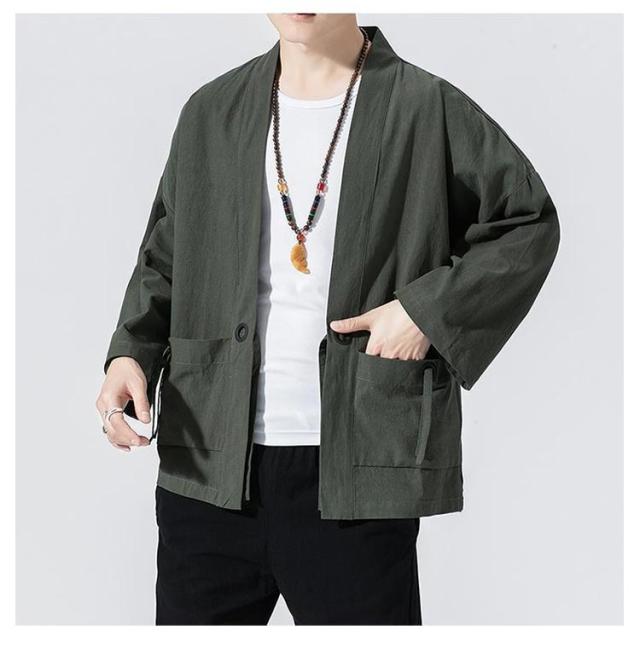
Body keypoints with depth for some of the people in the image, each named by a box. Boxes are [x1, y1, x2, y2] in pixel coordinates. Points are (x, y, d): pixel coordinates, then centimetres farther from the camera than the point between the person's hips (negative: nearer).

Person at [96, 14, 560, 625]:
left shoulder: (428, 109, -2)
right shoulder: (211, 113, 10)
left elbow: (531, 223, 4)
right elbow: (164, 257, 15)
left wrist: (429, 308, -8)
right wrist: (130, 352, -3)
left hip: (358, 466, -3)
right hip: (210, 462, 4)